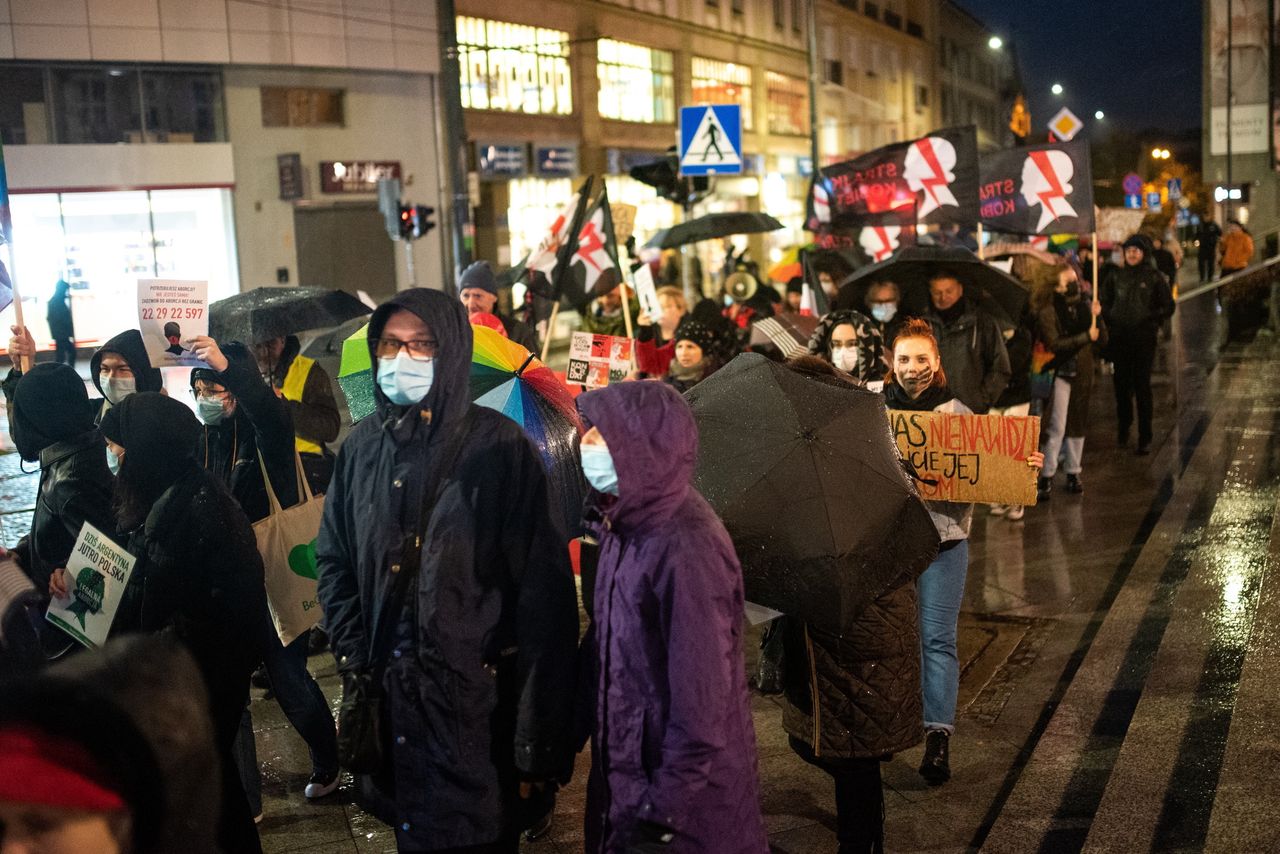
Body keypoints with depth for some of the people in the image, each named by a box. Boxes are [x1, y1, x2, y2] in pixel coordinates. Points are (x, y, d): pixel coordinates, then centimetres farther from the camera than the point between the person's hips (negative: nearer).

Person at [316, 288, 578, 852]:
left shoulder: (498, 446, -10)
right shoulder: (363, 447, 6)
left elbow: (543, 586, -13)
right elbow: (334, 561, 14)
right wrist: (354, 661, 2)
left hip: (480, 698, -4)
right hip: (390, 697, 5)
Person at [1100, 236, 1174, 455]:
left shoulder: (1154, 277, 2)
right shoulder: (1115, 277, 9)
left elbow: (1168, 306, 5)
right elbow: (1102, 302, 16)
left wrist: (1151, 320, -6)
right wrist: (1110, 321, 3)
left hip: (1144, 338, -3)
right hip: (1119, 337, 3)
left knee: (1142, 387, -5)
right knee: (1122, 385, 7)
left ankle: (1145, 438, -1)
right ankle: (1123, 426, 26)